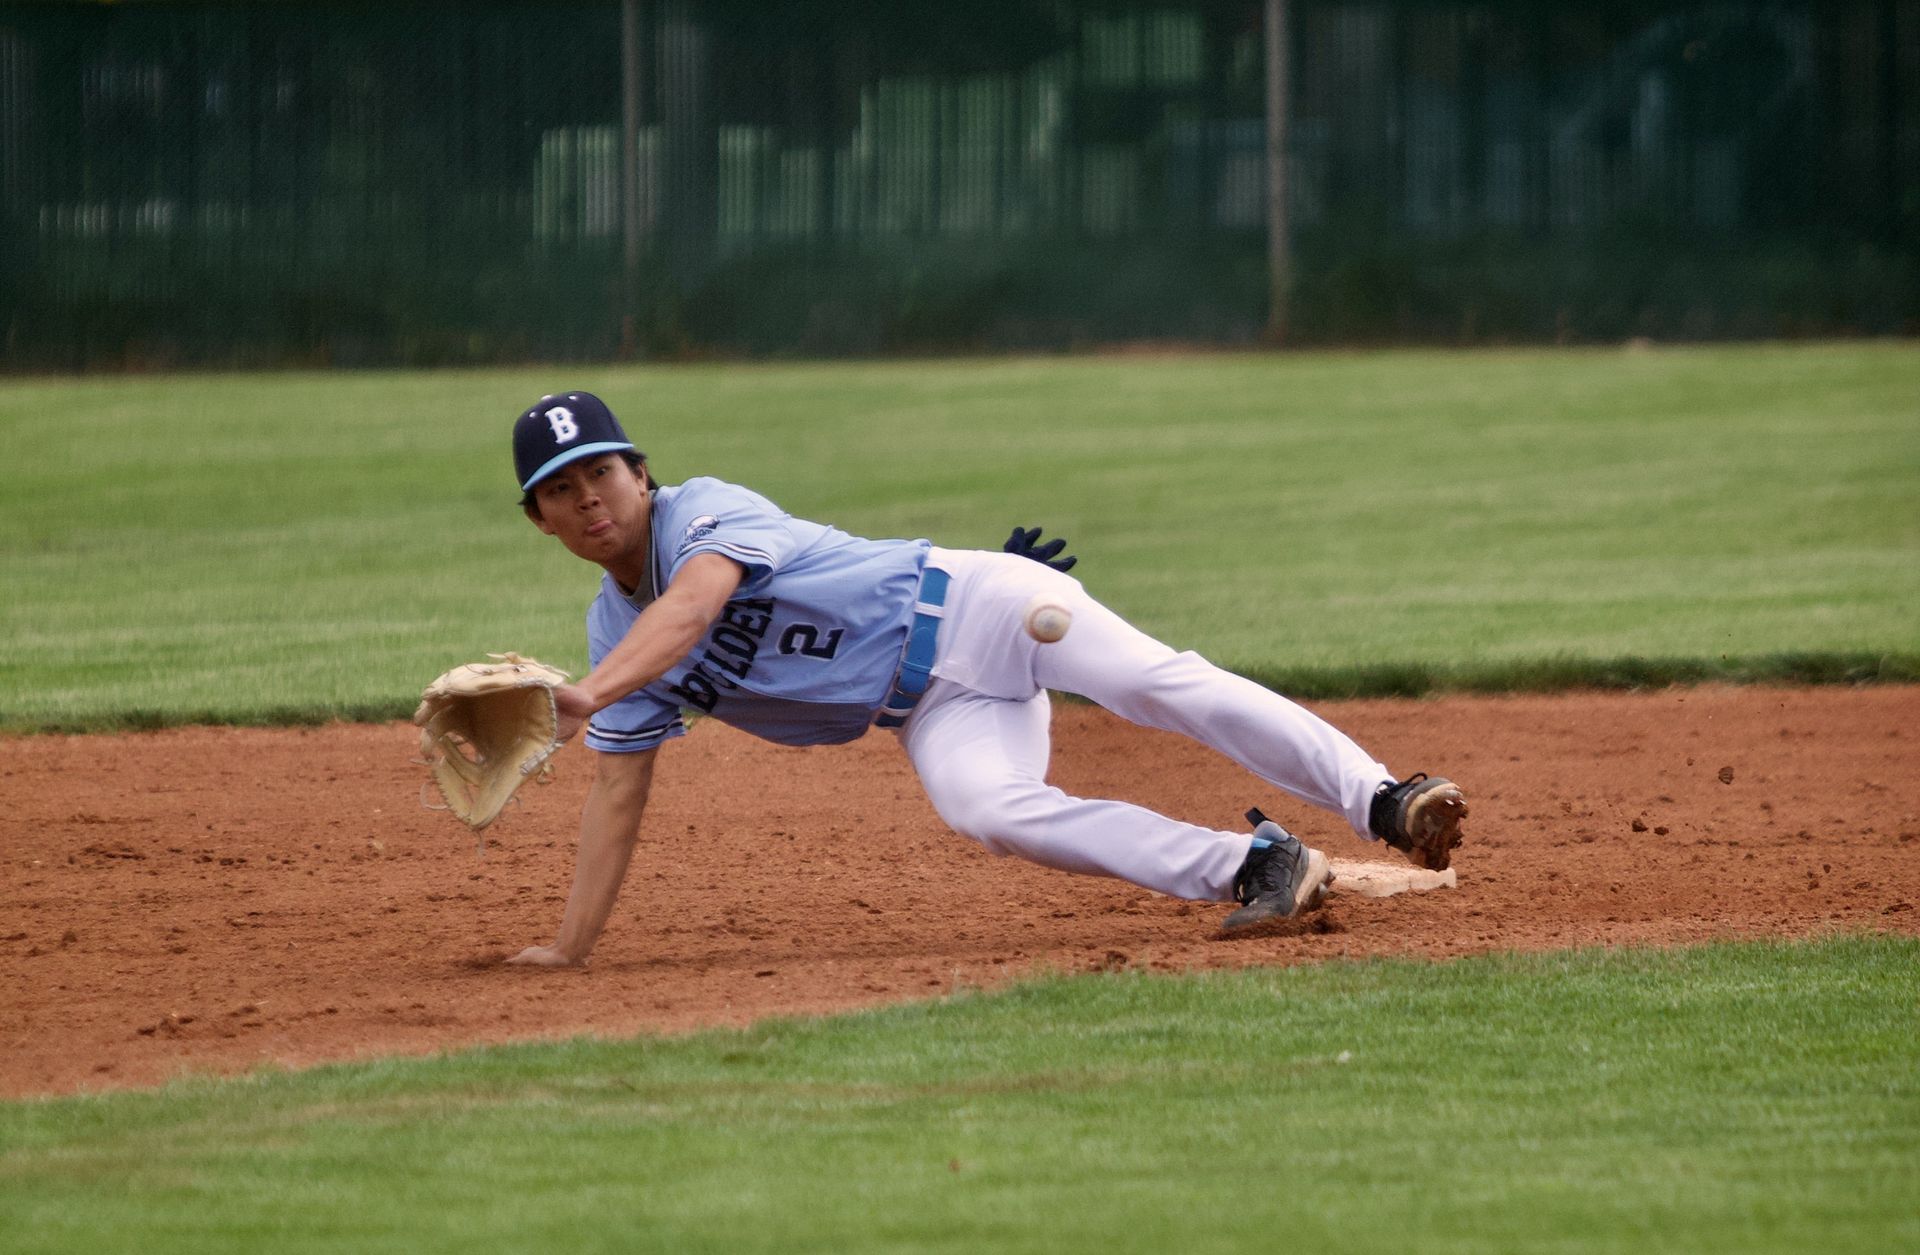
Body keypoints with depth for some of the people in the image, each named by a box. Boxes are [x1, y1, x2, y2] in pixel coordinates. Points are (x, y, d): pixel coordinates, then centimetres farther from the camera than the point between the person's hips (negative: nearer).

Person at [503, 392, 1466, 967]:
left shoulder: (706, 512, -14)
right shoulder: (614, 632, 6)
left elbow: (691, 605, -35)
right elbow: (617, 790, 8)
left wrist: (589, 695, -50)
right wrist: (570, 946, -1)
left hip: (970, 603, -5)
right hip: (934, 711, 5)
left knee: (1161, 684, -25)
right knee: (987, 807, -25)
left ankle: (1384, 804, -27)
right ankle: (1255, 867, -25)